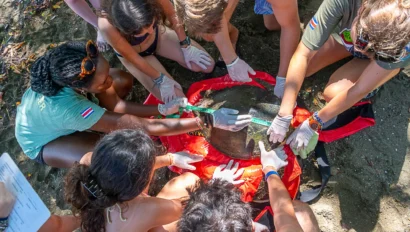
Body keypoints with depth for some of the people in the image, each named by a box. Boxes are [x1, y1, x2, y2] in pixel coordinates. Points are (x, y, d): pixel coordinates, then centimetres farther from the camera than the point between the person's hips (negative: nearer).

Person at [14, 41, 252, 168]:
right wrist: (210, 120, -47)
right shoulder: (70, 108, -47)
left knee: (124, 80, -12)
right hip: (43, 141, -5)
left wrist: (163, 108, -32)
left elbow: (115, 104, -17)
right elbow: (146, 127, -47)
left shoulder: (83, 68, -31)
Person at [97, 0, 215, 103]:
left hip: (158, 35, 3)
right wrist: (160, 79, -15)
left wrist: (186, 46, -5)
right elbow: (132, 58, -26)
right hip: (136, 54, -2)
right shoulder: (107, 25, -43)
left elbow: (172, 16, -16)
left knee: (208, 65, 0)